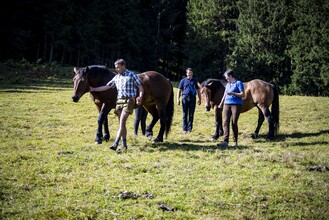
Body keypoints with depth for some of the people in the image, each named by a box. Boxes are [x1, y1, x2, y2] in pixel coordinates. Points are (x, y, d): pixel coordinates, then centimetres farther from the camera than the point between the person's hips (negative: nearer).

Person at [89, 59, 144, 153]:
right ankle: (124, 145, 12)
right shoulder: (116, 77, 14)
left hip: (129, 100, -6)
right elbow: (106, 87, 18)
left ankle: (115, 144, -21)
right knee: (122, 123, 7)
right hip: (119, 100, 6)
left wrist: (140, 97, -18)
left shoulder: (131, 75, -1)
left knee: (121, 122, -15)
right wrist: (93, 89, 13)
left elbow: (140, 87, -1)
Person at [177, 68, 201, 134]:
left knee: (191, 115, 3)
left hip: (192, 98, 1)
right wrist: (178, 99, -3)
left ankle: (189, 129, 10)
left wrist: (199, 99, 6)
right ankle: (184, 129, 7)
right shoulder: (183, 81, 6)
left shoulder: (195, 81, 10)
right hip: (185, 98, -1)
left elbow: (198, 90, 13)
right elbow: (179, 90, 6)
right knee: (185, 114, 2)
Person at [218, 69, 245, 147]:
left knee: (234, 123, -4)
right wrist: (221, 103, 32)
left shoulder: (238, 83, -4)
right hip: (227, 104, 6)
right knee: (226, 122, -6)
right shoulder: (228, 84, 17)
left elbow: (242, 94, -11)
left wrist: (232, 93, -20)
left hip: (236, 105, -6)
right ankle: (225, 141, -12)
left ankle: (235, 141, 5)